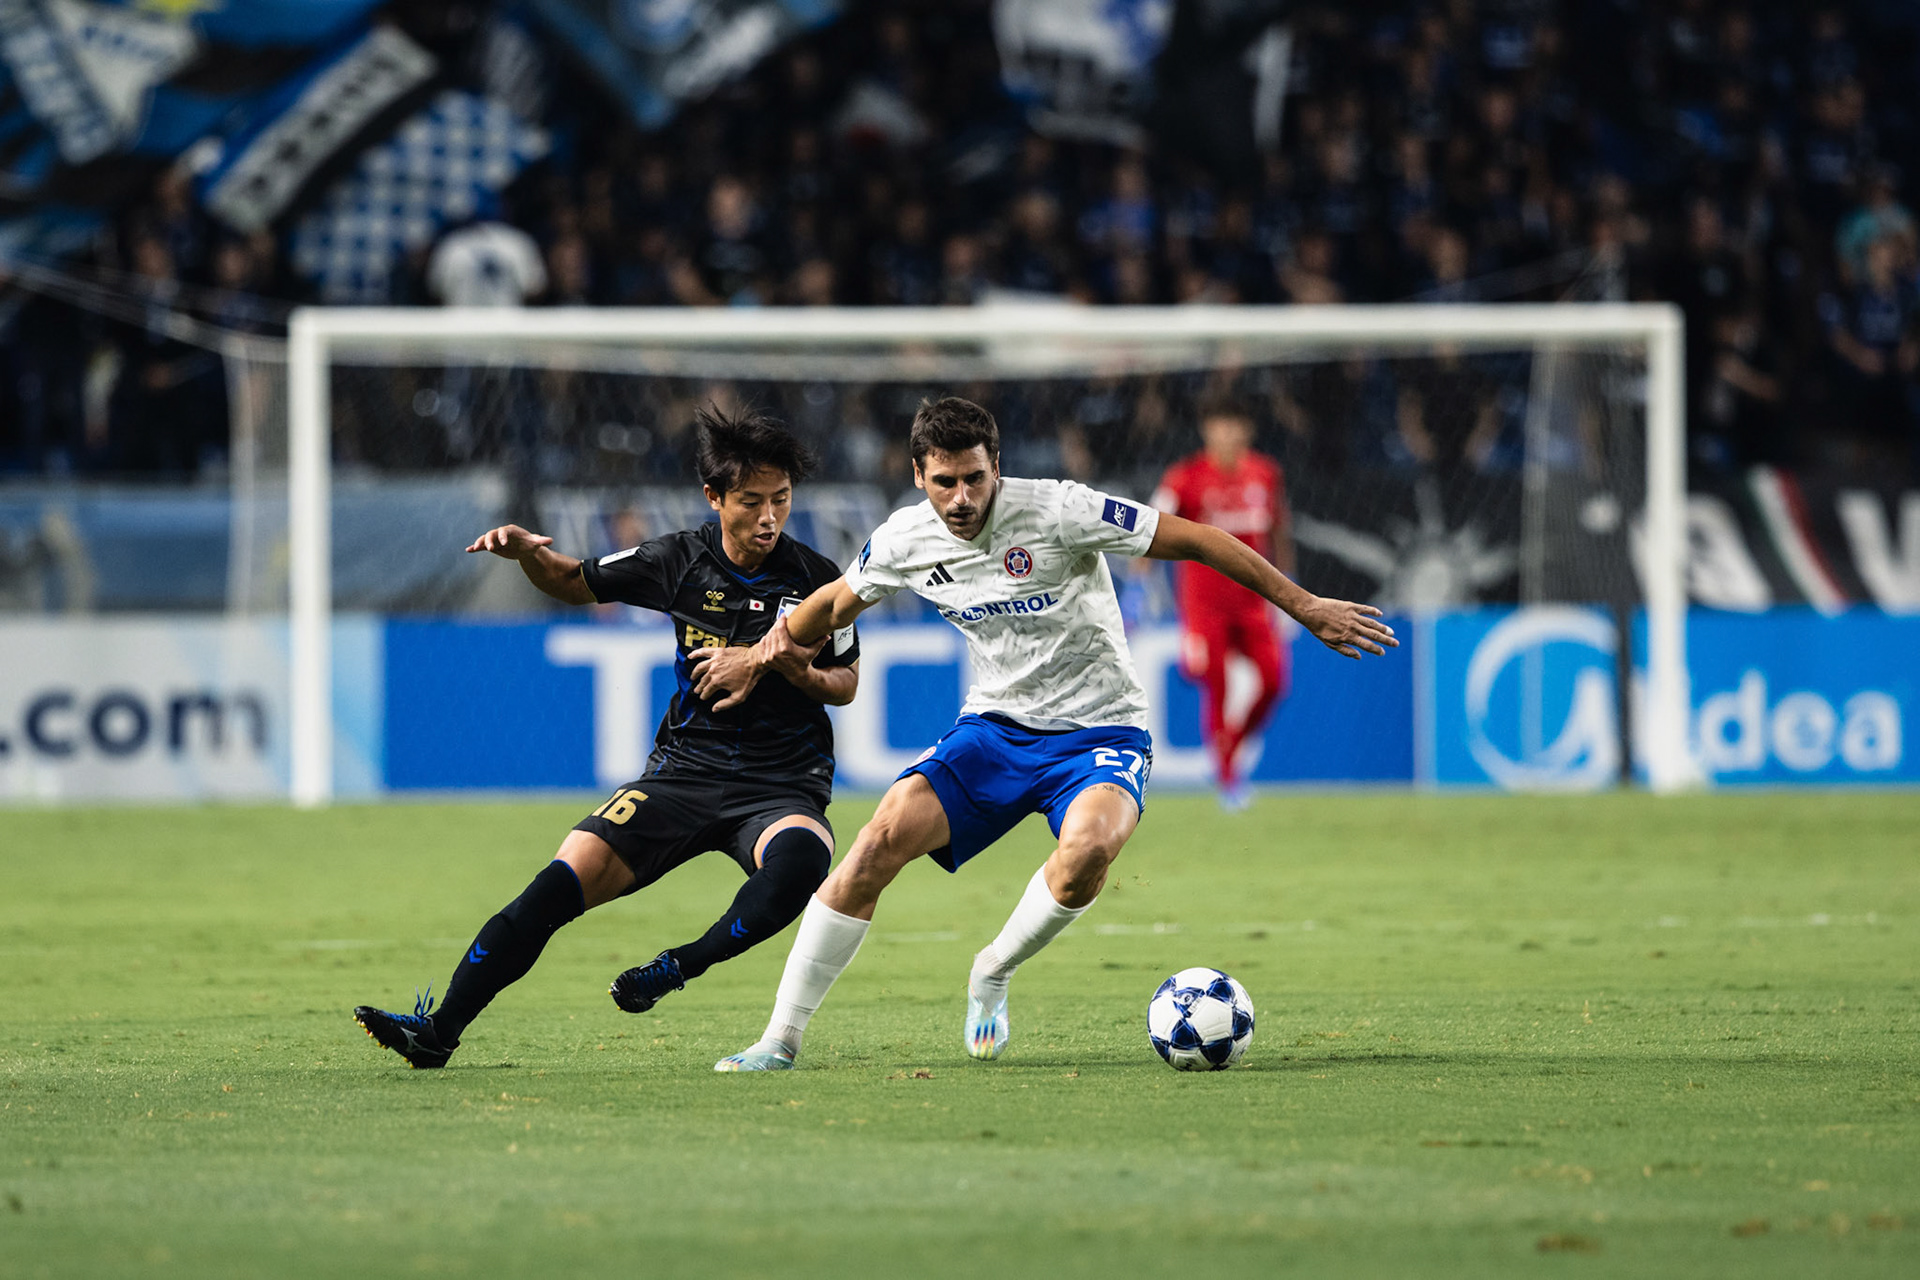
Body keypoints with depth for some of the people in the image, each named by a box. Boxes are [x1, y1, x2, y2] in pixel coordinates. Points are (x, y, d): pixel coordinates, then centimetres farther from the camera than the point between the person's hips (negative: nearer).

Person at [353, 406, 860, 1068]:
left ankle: (678, 967, -16)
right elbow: (575, 583, 15)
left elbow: (846, 683, 5)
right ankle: (438, 1027, -13)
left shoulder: (815, 579, -5)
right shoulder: (680, 560, 1)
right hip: (685, 770, 2)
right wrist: (527, 552, -6)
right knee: (566, 877, -17)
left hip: (784, 786, -2)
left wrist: (775, 662, -15)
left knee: (798, 862, -39)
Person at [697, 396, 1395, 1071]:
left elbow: (1191, 538, -15)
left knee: (1087, 849, -36)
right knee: (880, 841, -18)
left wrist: (1306, 607, -14)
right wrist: (758, 661, 26)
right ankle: (781, 1038, -9)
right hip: (995, 728, 4)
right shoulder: (904, 540, -5)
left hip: (1099, 732, -4)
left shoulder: (1056, 510, -19)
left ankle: (992, 974, -7)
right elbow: (835, 604, 17)